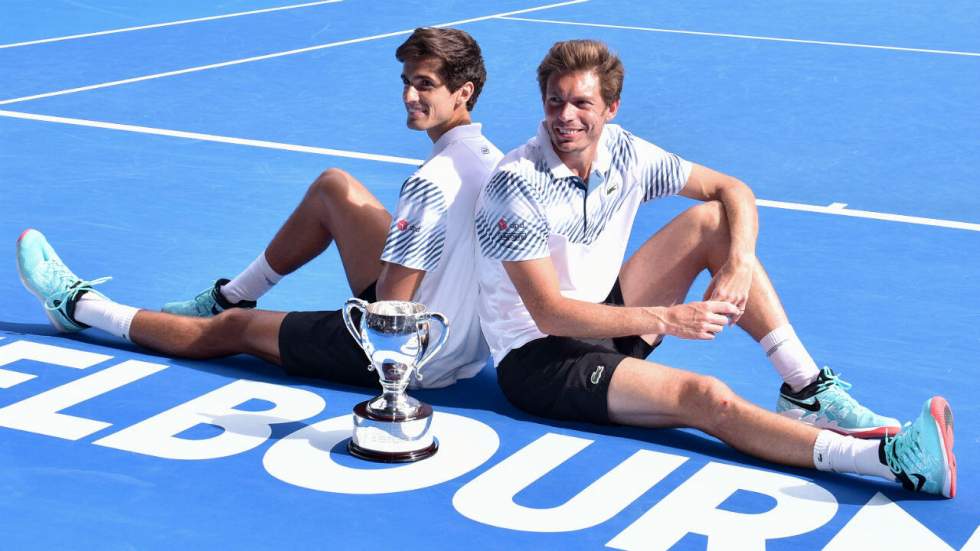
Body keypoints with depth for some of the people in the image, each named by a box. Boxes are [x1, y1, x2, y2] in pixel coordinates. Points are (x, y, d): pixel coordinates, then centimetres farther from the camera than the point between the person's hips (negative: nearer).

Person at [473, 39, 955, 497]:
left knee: (711, 219, -6)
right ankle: (891, 459, -42)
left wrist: (740, 264, -18)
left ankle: (806, 391, -13)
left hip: (605, 317, 7)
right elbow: (550, 314, -25)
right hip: (535, 359, -7)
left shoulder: (623, 154, -3)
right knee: (705, 398, -29)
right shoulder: (517, 186, -22)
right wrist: (665, 319, -29)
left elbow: (732, 191, 3)